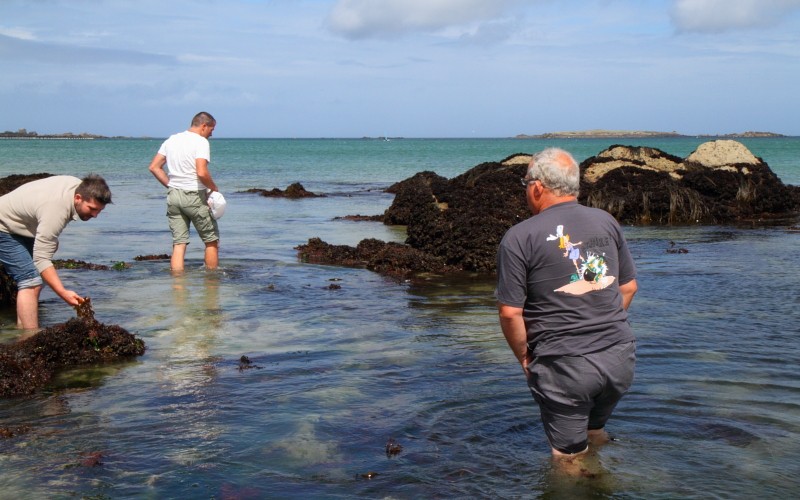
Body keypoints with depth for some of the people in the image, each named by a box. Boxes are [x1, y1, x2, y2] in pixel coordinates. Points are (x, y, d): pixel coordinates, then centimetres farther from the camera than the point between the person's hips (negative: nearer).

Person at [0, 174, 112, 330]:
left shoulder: (80, 187, -13)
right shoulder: (55, 210, -38)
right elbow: (41, 259, -38)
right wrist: (63, 293, -46)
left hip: (22, 227, 10)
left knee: (30, 282, 11)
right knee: (31, 283, -21)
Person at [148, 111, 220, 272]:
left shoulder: (171, 140, 11)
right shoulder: (201, 142, -10)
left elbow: (154, 167, 11)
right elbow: (201, 173, -23)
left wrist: (170, 185, 13)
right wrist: (214, 189, -7)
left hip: (173, 195, 6)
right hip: (194, 196, -6)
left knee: (179, 243, 6)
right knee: (211, 241, 9)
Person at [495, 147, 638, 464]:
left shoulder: (518, 238, -11)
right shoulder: (606, 221, 5)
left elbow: (510, 312, -14)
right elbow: (629, 286, 12)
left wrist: (523, 355, 2)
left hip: (564, 365, -5)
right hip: (621, 357, 6)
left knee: (571, 458, 13)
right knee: (596, 430, 30)